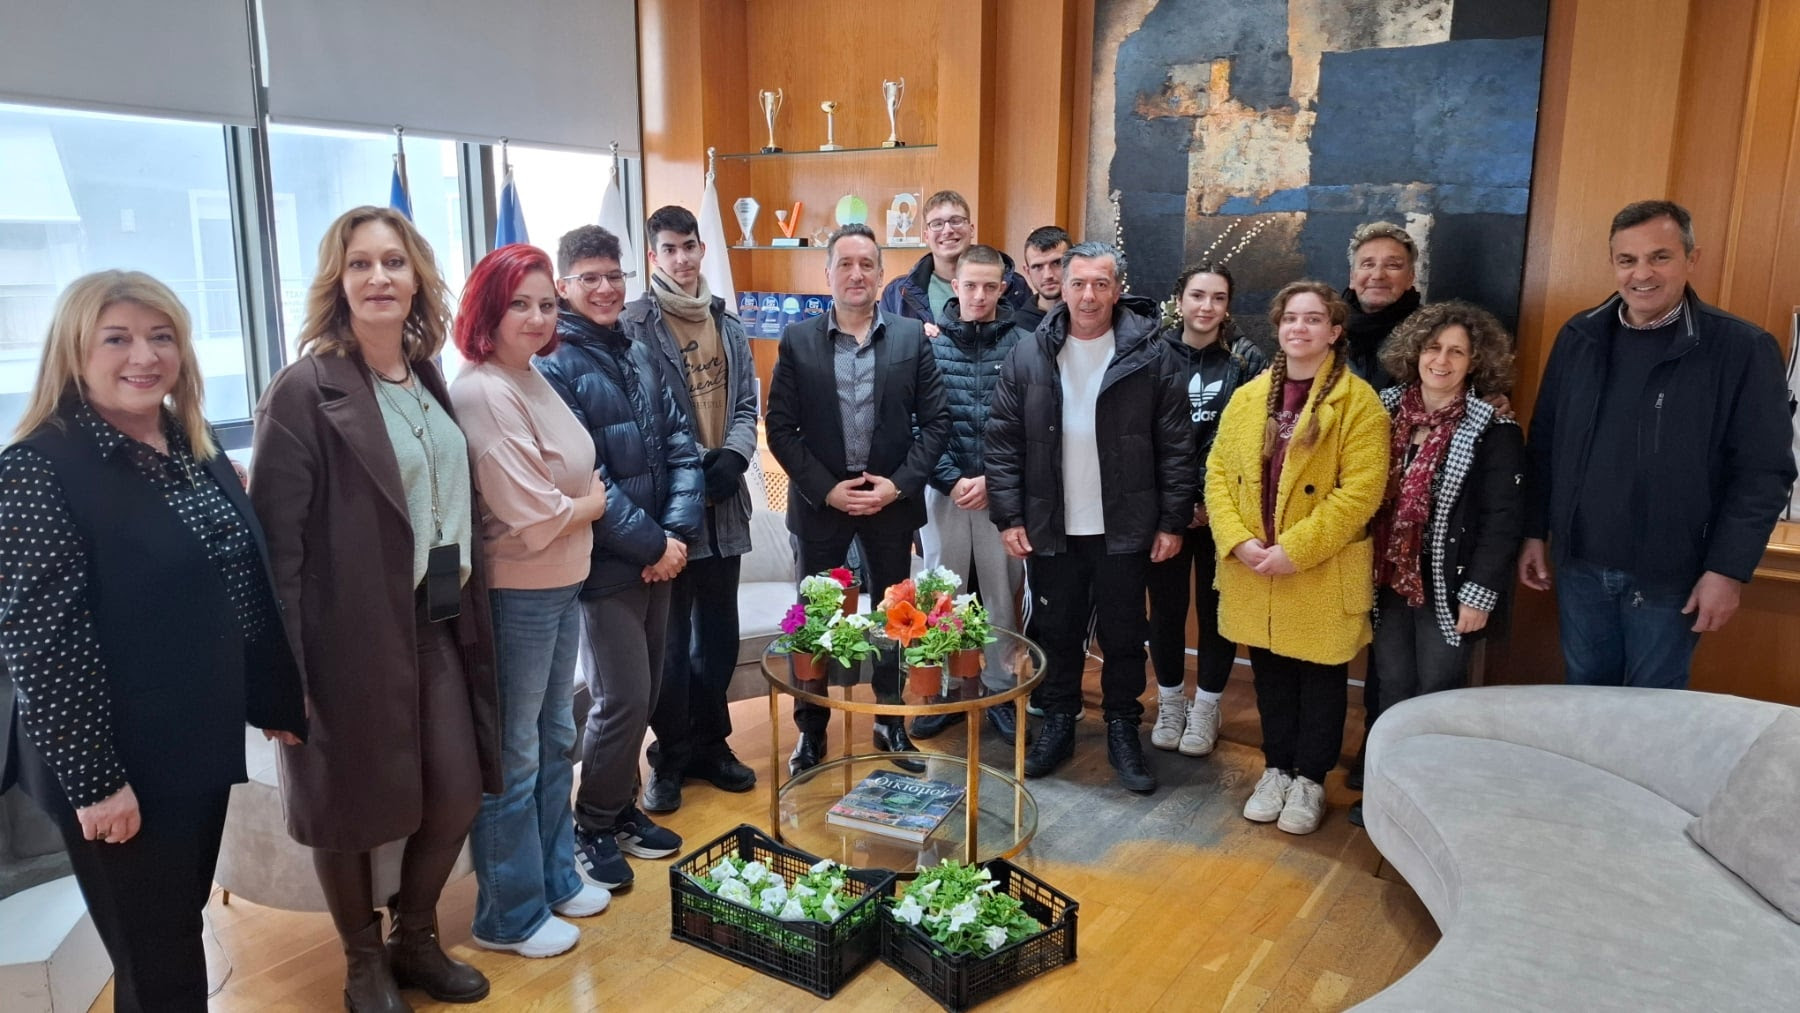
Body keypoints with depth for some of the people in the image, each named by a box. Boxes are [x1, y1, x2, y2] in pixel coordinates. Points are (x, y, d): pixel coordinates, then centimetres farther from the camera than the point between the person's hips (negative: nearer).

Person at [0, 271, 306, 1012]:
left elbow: (252, 590, 12)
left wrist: (277, 703, 13)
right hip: (116, 763, -6)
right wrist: (94, 778, -18)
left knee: (182, 940, 21)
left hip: (203, 743, 7)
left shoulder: (199, 452, 7)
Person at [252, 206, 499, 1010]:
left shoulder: (428, 380, 9)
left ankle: (415, 939, 34)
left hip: (437, 624, 6)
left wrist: (464, 605, 12)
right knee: (350, 806, 10)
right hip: (351, 632, -6)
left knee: (458, 792, 10)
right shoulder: (305, 391, -13)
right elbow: (276, 539, -15)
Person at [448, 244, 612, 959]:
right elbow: (532, 519, -22)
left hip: (561, 586, 9)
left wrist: (579, 501, -3)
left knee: (554, 737, 21)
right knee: (514, 755, 6)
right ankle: (509, 916, 24)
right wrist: (592, 502, -5)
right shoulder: (483, 393, -21)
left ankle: (555, 877, 39)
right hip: (515, 595, -9)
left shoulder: (530, 377, 7)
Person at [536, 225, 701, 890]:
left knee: (645, 692, 14)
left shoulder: (643, 357, 10)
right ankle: (592, 828, 16)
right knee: (623, 697, -4)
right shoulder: (555, 366, -10)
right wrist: (652, 544, -14)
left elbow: (681, 447, 7)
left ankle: (622, 809, 31)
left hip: (658, 554, 7)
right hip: (604, 561, -7)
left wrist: (678, 533, -7)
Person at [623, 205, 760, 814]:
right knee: (670, 639, 3)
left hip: (723, 501, 6)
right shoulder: (636, 325, -6)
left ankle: (710, 742, 29)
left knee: (719, 633, 14)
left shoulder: (726, 325, 14)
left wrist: (733, 458, -6)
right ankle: (670, 759, 18)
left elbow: (747, 403, 12)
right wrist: (692, 467, -15)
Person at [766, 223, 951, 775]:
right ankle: (811, 729, 23)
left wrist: (898, 484, -11)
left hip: (892, 498, 1)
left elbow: (935, 421, 0)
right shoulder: (797, 340, -2)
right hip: (820, 499, 0)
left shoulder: (912, 337, 0)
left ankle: (891, 720, 28)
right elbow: (781, 427, -3)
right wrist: (826, 489, -11)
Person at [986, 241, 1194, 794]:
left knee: (1123, 635, 10)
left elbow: (1176, 448, -4)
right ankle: (1058, 722, 31)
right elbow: (1003, 443, 1)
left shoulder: (1152, 357, -5)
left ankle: (1123, 729, 28)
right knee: (1056, 633, 14)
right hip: (1050, 529, 2)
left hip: (1124, 530, -1)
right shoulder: (1027, 358, 0)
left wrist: (1172, 522, -5)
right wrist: (1008, 517, -4)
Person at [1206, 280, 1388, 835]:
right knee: (1270, 672, 16)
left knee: (1320, 677, 11)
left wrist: (1293, 549, -21)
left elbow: (1360, 492, -17)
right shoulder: (1247, 398, 5)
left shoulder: (1359, 403, -10)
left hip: (1322, 575, -4)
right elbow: (1218, 471, 3)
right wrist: (1238, 540, -11)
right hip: (1252, 574, 4)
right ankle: (1276, 768, 34)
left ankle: (1309, 779, 28)